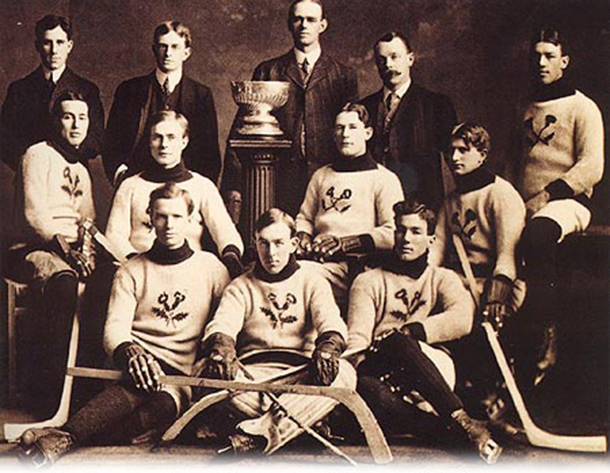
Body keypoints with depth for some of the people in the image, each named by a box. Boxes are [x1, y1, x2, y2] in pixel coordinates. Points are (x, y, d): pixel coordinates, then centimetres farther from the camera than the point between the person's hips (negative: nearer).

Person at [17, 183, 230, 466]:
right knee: (145, 384, -39)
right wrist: (128, 351, -22)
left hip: (185, 374, 0)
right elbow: (115, 328, 1)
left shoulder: (212, 268, 14)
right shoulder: (132, 271, 14)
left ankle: (67, 436, -44)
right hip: (141, 359, 0)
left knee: (164, 402, -37)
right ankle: (69, 436, -50)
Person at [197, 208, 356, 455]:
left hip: (300, 372, 1)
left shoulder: (312, 282, 16)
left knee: (344, 372, -32)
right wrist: (221, 348, -28)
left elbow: (331, 323, -2)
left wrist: (327, 348, -27)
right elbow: (222, 325, -2)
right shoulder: (240, 287, 16)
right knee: (210, 372, -31)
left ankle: (253, 436, -42)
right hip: (251, 374, 0)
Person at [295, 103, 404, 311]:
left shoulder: (384, 179, 7)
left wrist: (346, 243, -13)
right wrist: (303, 236, 7)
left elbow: (393, 233, -5)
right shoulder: (321, 176, 26)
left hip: (353, 266, -4)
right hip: (318, 259, 4)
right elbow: (304, 217, 32)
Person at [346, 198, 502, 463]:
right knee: (365, 387, -37)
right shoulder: (369, 281, 19)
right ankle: (459, 421, -37)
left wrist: (409, 331, -13)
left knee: (396, 340, -34)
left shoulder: (442, 278, 21)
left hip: (435, 366, 0)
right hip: (381, 372, 0)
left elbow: (462, 320, -2)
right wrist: (365, 370, -19)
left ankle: (458, 419, -33)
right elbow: (357, 338, 3)